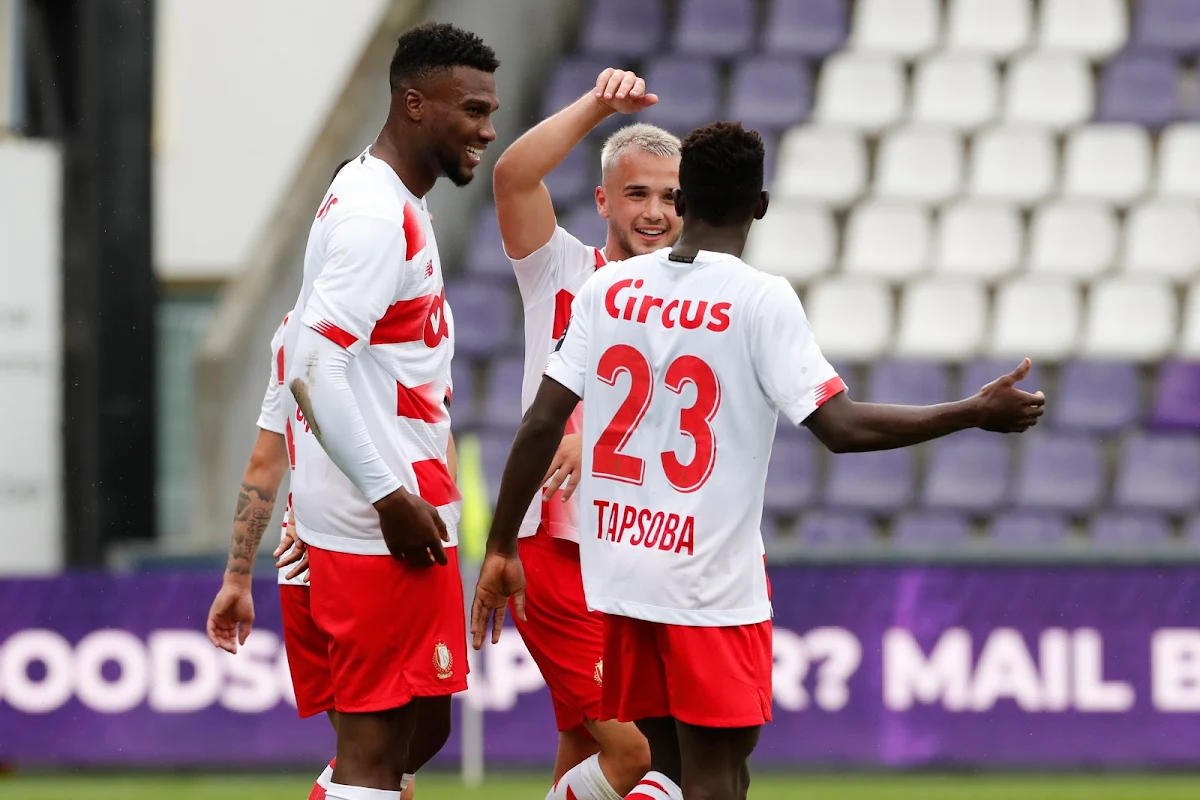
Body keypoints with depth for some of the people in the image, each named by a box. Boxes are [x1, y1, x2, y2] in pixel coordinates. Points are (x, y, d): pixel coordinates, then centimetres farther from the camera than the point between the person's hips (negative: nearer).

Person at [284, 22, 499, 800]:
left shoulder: (393, 205, 16)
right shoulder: (377, 218, -16)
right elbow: (313, 367, -24)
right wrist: (391, 496, -22)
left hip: (397, 511, 10)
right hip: (381, 526, -10)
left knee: (419, 727, 15)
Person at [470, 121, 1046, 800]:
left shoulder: (609, 288, 3)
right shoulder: (762, 301, -9)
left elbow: (542, 423, 2)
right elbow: (841, 426, -15)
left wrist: (501, 549, 10)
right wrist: (977, 413, -7)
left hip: (620, 565, 5)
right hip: (712, 583, -5)